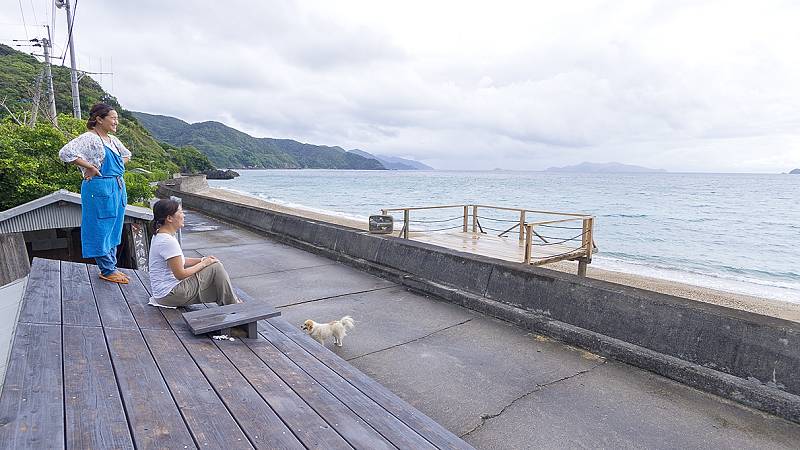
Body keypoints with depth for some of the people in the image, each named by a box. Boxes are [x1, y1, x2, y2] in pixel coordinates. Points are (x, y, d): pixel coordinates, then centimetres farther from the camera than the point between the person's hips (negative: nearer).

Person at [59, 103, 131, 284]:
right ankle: (107, 271, 9)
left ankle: (111, 267, 24)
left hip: (118, 188, 9)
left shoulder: (113, 140, 13)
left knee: (113, 228, 14)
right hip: (100, 188, -9)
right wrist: (91, 167, -19)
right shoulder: (88, 138, -11)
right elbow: (65, 153, -24)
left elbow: (126, 155, 30)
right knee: (101, 229, 0)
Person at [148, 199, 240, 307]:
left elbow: (179, 261, 14)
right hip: (170, 295, -10)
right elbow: (180, 274, -22)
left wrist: (202, 260, 2)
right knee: (216, 267, -10)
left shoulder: (160, 235, 7)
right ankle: (233, 306, 6)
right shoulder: (168, 241, -25)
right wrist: (204, 263, -10)